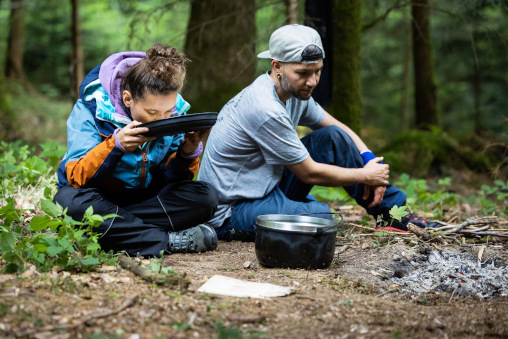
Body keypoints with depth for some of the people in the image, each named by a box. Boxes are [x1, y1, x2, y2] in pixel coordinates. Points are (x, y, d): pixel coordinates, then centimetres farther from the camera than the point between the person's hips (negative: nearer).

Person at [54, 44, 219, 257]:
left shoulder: (175, 111, -9)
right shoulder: (92, 106, -19)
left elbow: (172, 180, -4)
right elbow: (76, 178, -25)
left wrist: (188, 153, -25)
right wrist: (116, 145, -39)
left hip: (147, 199, 3)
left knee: (206, 196, -21)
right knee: (68, 199, -37)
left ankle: (113, 230, -25)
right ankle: (168, 241, -33)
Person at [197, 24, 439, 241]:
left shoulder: (295, 91, 1)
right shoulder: (266, 110, -27)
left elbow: (338, 128, 14)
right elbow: (309, 173, -19)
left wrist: (370, 162, -3)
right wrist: (365, 176, -7)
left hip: (266, 187, 10)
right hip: (231, 213, -10)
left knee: (334, 137, 1)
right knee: (324, 218, -35)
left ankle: (395, 214, 7)